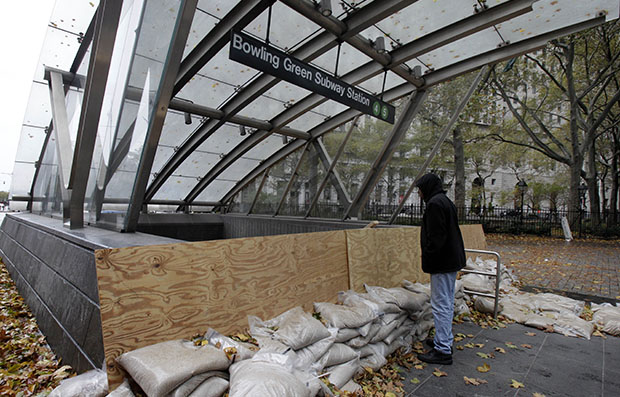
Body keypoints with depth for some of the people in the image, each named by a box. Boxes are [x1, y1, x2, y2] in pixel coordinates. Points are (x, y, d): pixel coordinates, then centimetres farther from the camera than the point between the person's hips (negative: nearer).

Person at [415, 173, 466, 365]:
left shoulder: (435, 204, -17)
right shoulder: (446, 201, 16)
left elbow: (436, 236, -24)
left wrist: (428, 260, -17)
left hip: (442, 262, -11)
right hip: (452, 260, 11)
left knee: (441, 305, -4)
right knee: (447, 303, 19)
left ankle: (443, 350, 4)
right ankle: (445, 340, 32)